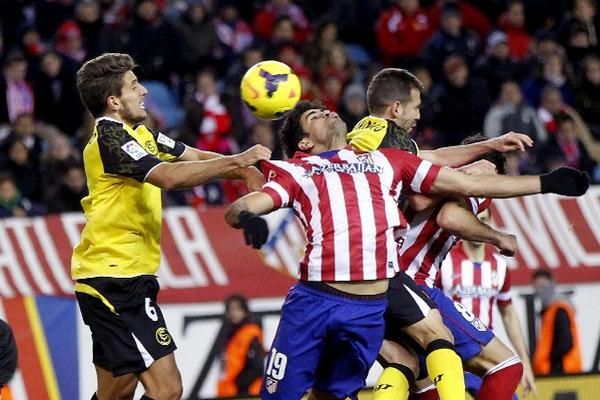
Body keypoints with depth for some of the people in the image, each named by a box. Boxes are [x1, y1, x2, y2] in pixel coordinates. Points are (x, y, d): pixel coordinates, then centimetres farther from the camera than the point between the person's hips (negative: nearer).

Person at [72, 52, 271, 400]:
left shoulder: (138, 134, 15)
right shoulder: (110, 139, -15)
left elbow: (195, 158, 15)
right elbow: (168, 176, -28)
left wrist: (244, 169, -3)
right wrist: (235, 161, -23)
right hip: (116, 278, -11)